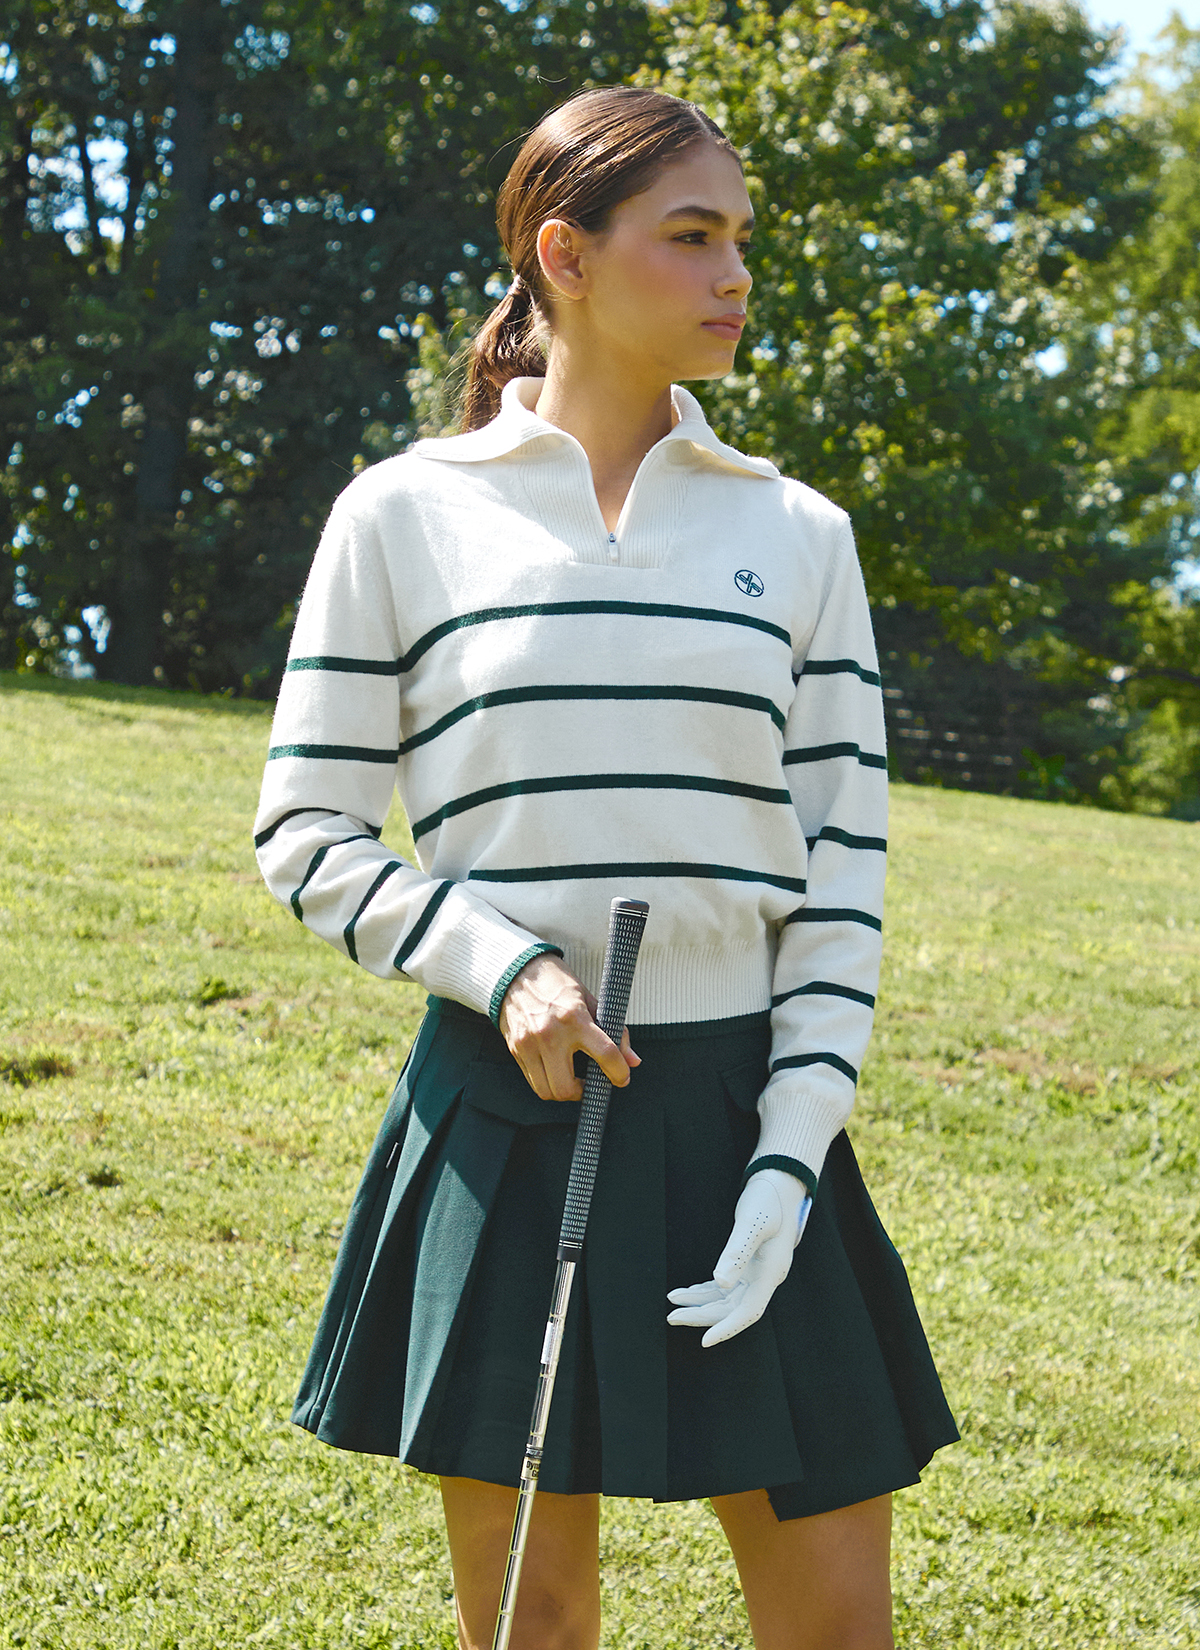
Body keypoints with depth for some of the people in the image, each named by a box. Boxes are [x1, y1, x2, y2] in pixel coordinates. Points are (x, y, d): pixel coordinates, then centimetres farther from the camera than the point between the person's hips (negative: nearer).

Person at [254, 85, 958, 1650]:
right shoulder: (407, 513, 1)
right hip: (507, 1111, -2)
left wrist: (791, 1159, -6)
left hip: (742, 1113, 2)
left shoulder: (796, 533, 7)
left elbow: (843, 869, 5)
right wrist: (499, 962, -13)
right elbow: (306, 834, 4)